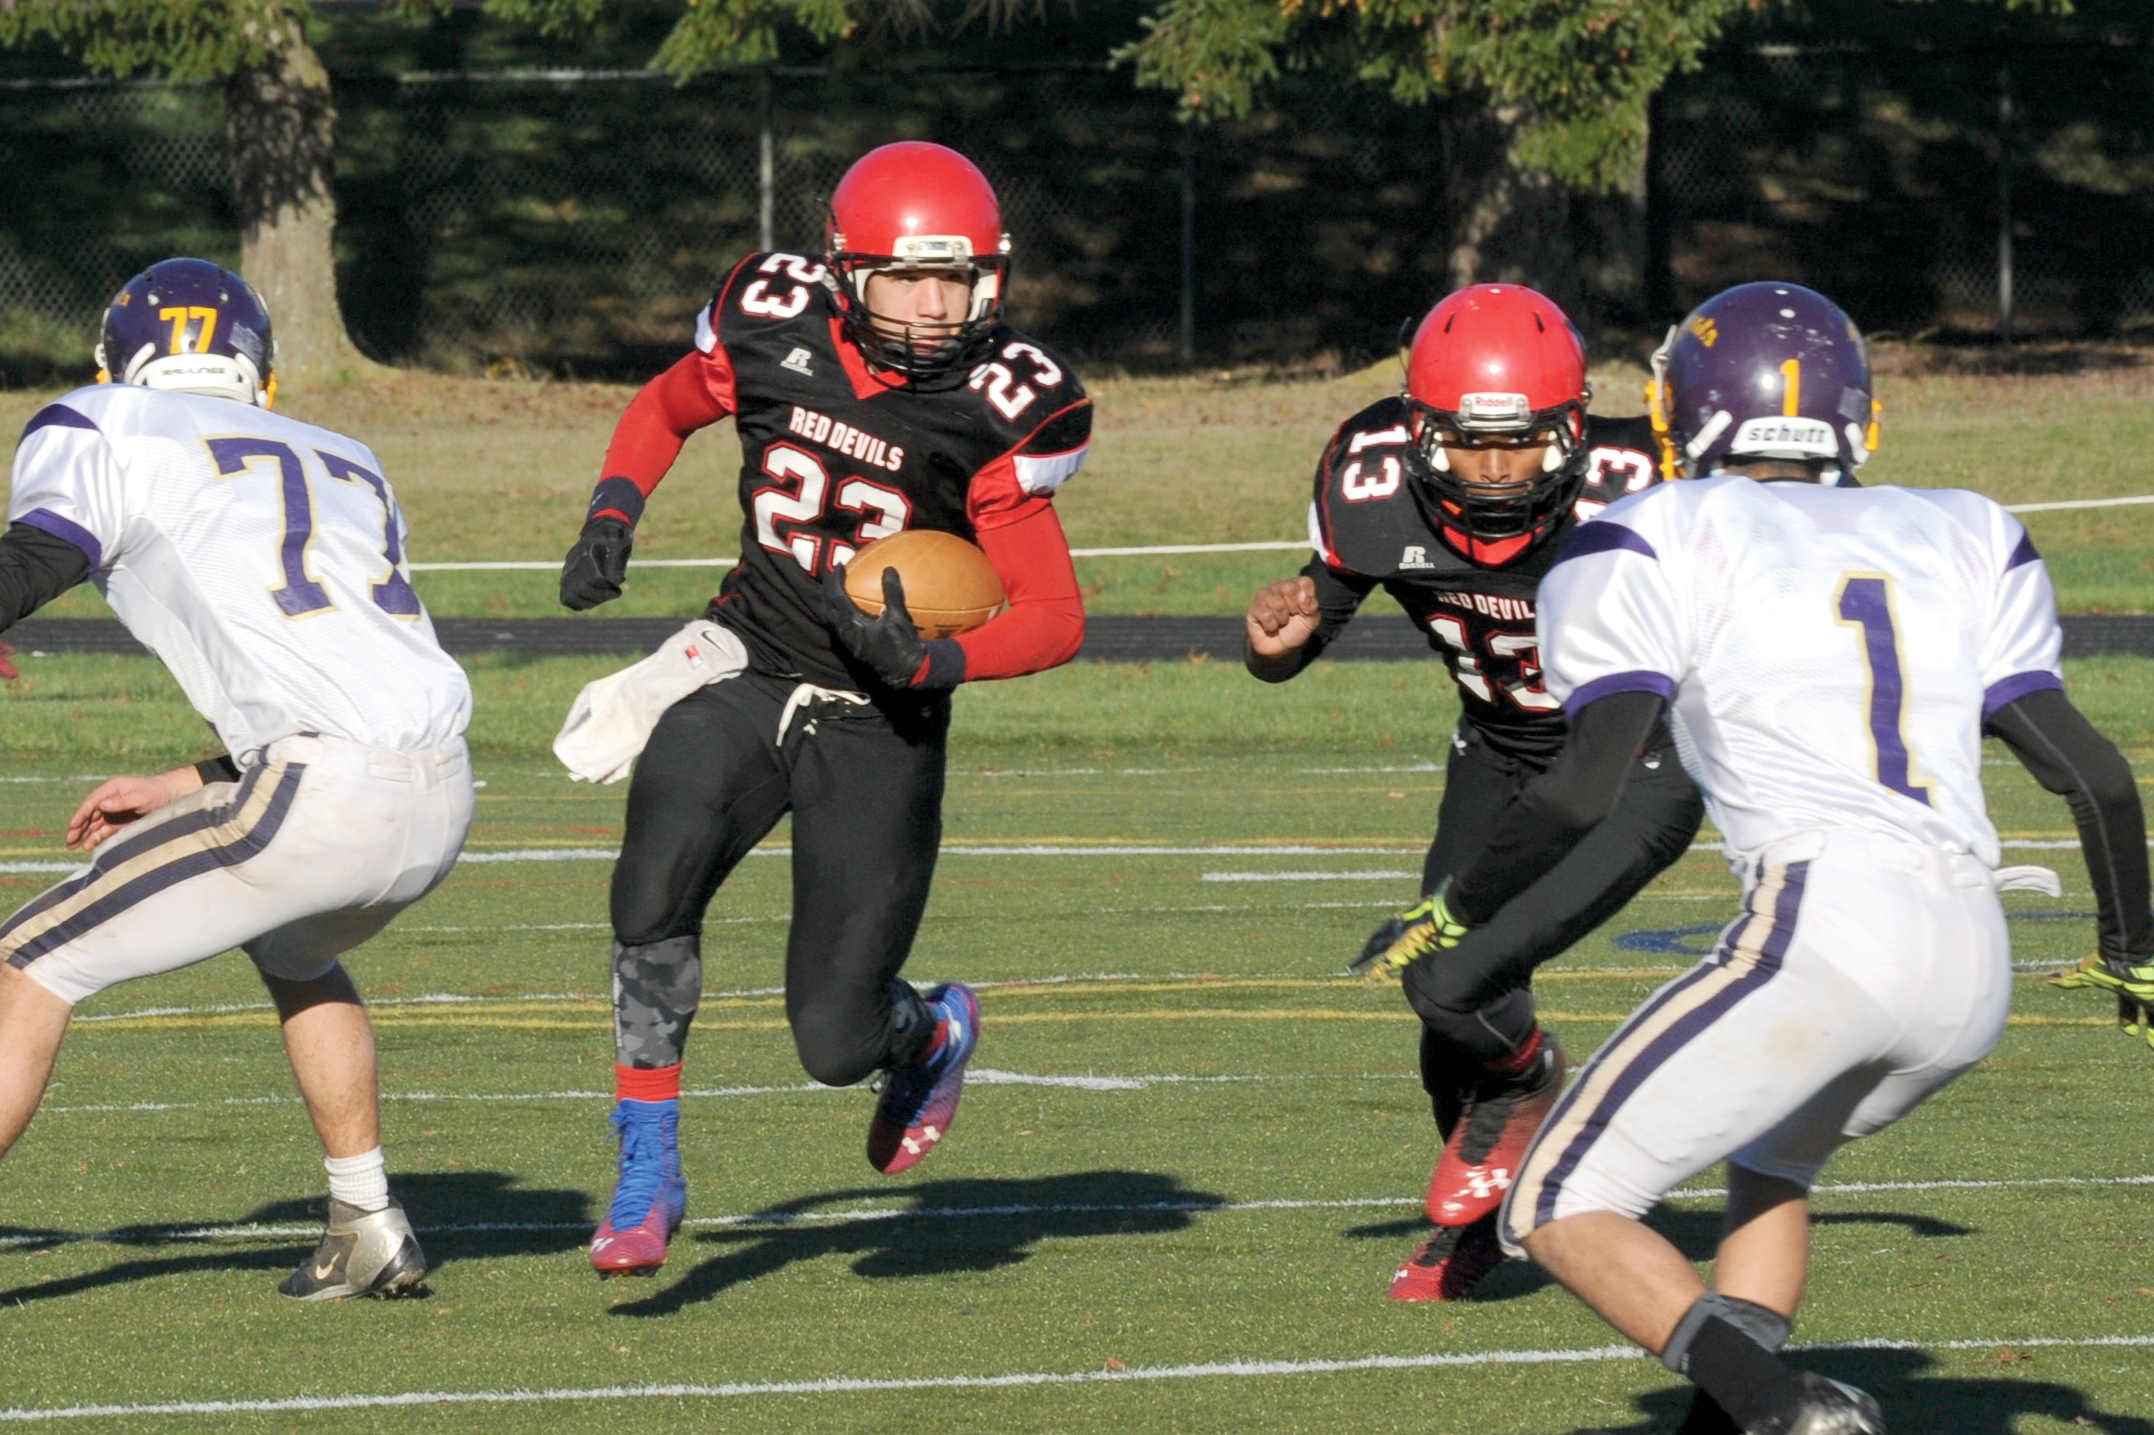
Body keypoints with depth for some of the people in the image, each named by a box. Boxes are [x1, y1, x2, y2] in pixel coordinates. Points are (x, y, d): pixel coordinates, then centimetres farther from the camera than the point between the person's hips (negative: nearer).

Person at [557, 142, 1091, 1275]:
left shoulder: (997, 408, -15)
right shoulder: (774, 331, -8)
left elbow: (1055, 617, -11)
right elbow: (662, 411, 15)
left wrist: (933, 664, -28)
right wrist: (611, 517, -2)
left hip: (879, 725, -2)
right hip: (746, 673, 2)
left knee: (836, 1041, -5)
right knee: (657, 880, -27)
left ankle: (932, 1036, 35)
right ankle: (647, 1175, -12)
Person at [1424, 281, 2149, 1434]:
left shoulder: (1654, 548, 7)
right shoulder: (1962, 542, 22)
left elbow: (1594, 788, -4)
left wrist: (1455, 916, 9)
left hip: (1822, 931, -6)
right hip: (1976, 960, 6)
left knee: (1559, 1210, 3)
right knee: (1767, 1159, 33)